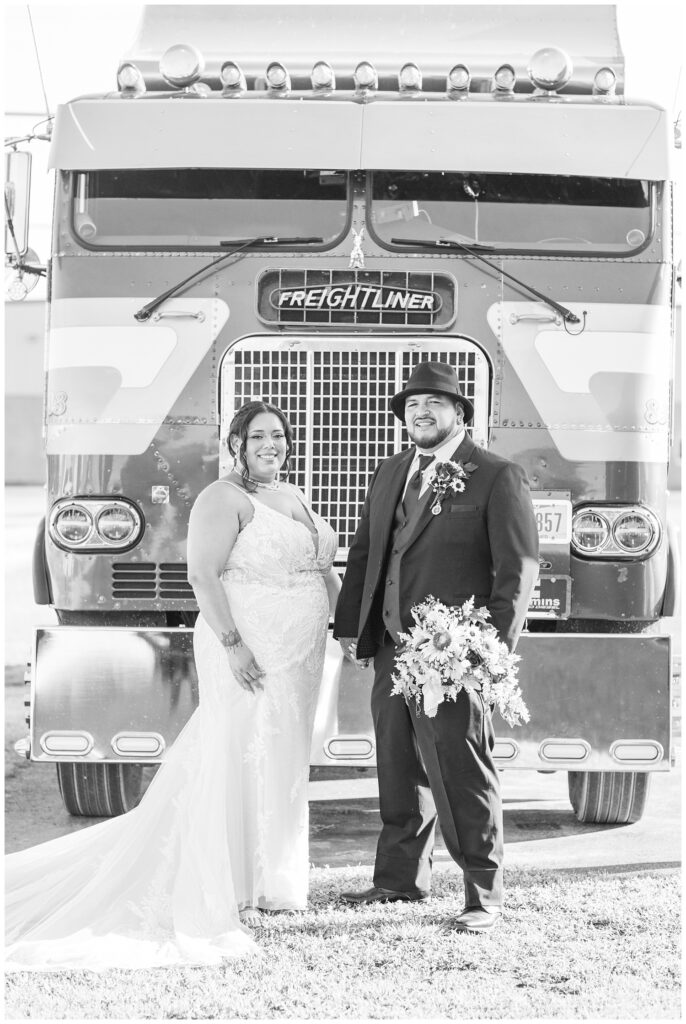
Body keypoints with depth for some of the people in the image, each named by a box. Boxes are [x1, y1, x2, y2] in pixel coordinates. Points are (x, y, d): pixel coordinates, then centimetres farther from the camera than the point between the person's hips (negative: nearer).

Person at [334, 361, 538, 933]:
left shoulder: (498, 478, -4)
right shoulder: (390, 475, 16)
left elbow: (519, 568, -8)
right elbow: (363, 555, 21)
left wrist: (497, 648, -15)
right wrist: (349, 626, 12)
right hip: (391, 650, 7)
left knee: (463, 776, -7)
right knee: (399, 771, 14)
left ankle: (484, 897, -1)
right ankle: (402, 878, 25)